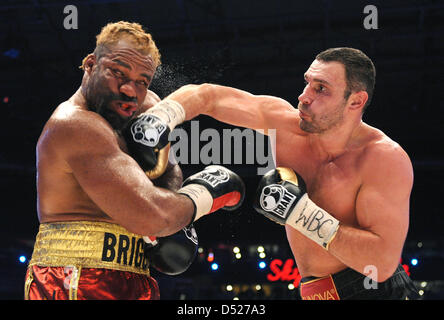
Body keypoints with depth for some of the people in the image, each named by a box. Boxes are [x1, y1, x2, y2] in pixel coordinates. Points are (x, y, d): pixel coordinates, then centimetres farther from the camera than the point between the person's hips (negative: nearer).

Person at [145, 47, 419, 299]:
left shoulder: (385, 158, -17)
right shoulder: (284, 123, -4)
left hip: (376, 291, -5)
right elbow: (205, 96, 3)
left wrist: (301, 212, -27)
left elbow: (383, 262, -24)